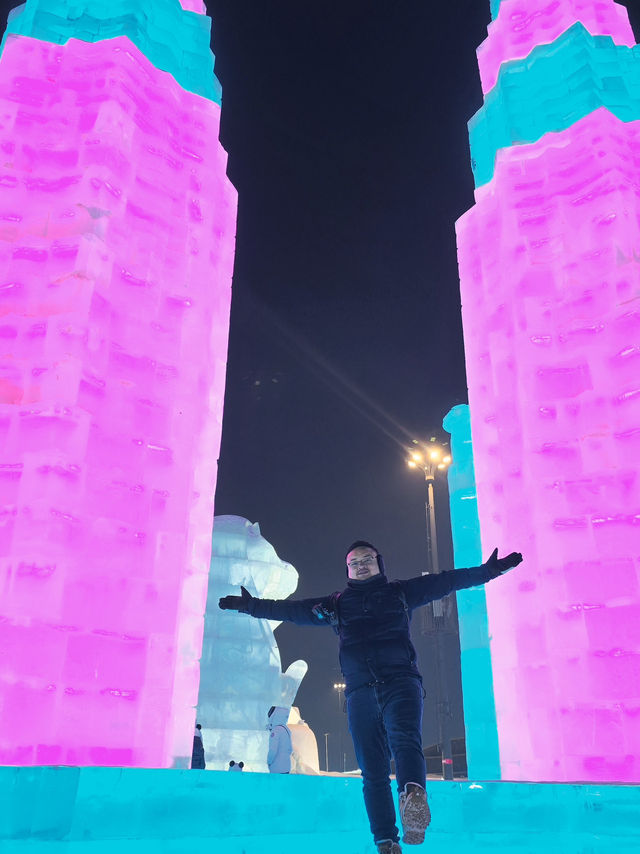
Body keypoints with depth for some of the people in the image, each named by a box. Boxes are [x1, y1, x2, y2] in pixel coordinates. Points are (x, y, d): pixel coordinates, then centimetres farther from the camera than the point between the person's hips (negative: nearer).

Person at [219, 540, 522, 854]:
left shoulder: (400, 592, 18)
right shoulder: (335, 605, 22)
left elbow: (446, 581, 12)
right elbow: (291, 609, 22)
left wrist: (487, 570, 4)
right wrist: (251, 605, 15)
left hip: (400, 680, -2)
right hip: (360, 690, 2)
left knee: (405, 737, -30)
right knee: (373, 771, -2)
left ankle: (413, 795, -53)